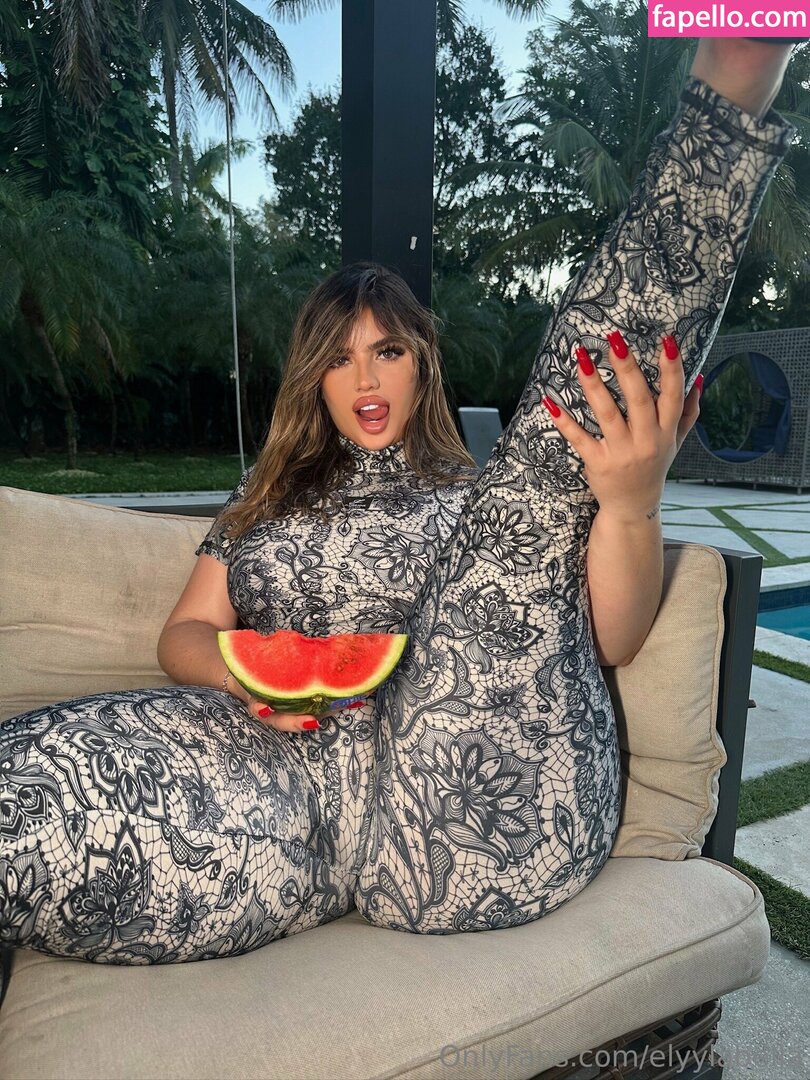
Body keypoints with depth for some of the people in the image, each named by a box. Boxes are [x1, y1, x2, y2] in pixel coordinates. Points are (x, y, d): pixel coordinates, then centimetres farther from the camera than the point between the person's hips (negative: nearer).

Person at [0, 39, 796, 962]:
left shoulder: (490, 499, 18)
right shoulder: (267, 501, 27)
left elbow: (609, 642, 8)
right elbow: (184, 634, 21)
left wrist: (630, 503, -13)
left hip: (472, 818, -1)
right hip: (292, 762, 2)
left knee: (554, 457, -16)